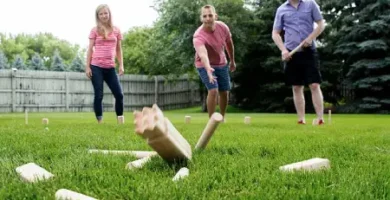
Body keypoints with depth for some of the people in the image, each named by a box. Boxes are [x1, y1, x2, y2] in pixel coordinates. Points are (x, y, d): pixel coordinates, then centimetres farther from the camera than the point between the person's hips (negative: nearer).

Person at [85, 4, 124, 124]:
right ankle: (100, 122, 4)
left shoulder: (116, 30, 9)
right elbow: (90, 49, 4)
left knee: (119, 94, 0)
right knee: (98, 96, -3)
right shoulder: (95, 30, 3)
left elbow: (118, 49, 13)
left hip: (110, 68, 3)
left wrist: (121, 65, 5)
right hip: (96, 67, -3)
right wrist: (87, 67, -2)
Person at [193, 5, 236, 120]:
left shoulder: (223, 27, -18)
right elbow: (202, 54, -53)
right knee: (213, 90, -22)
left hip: (222, 64, 5)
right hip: (205, 65, -5)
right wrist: (208, 69, -70)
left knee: (224, 92, 9)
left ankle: (222, 118, 30)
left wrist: (232, 61, 14)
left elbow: (229, 44, 2)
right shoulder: (198, 36, -35)